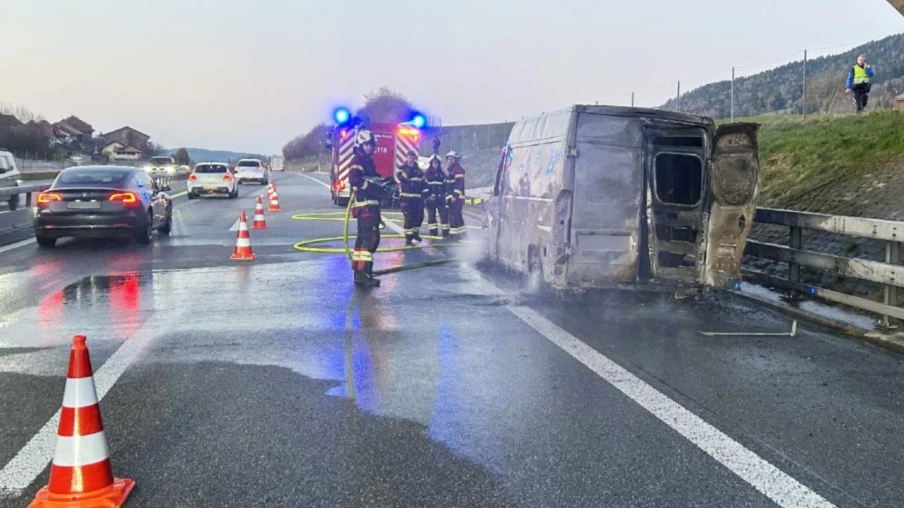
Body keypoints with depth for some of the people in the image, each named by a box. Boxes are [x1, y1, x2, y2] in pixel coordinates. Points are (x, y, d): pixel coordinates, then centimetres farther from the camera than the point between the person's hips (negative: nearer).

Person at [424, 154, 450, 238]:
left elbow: (446, 185, 12)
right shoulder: (427, 173, 3)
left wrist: (447, 196, 7)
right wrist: (425, 195, -7)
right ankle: (433, 232, 7)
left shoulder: (442, 174, 10)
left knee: (444, 214, -3)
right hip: (430, 198, -1)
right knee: (431, 215, 2)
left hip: (440, 198, 1)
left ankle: (445, 232, 0)